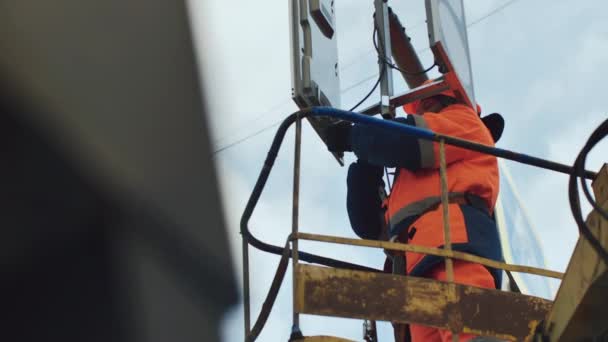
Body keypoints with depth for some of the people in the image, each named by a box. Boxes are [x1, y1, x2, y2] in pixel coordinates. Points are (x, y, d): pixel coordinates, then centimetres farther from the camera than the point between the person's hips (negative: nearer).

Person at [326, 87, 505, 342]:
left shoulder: (464, 121, 26)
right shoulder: (413, 187, 45)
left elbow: (406, 139, 5)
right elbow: (370, 224, 34)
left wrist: (352, 136, 20)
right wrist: (367, 161, 29)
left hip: (453, 236, -6)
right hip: (421, 274, 6)